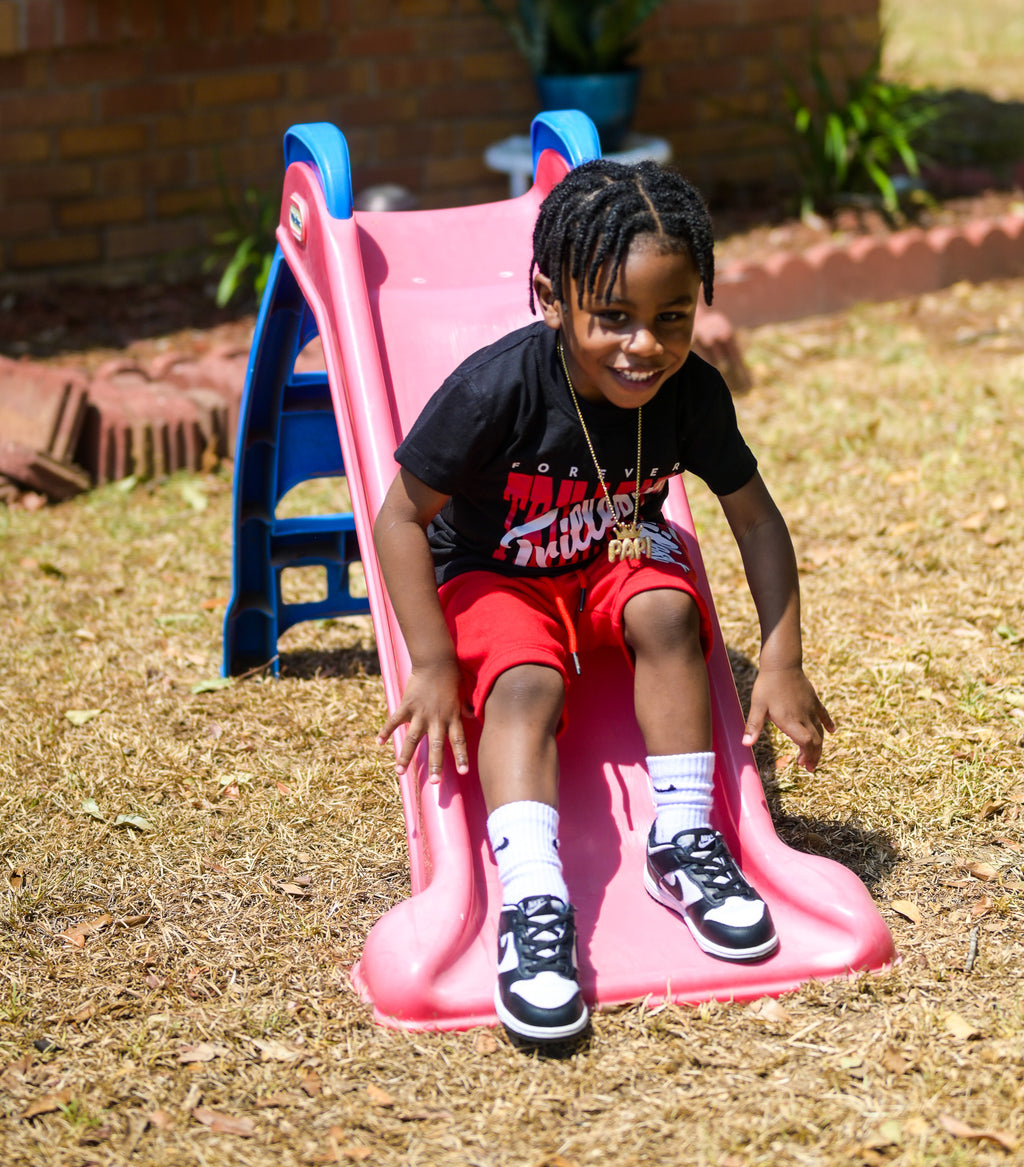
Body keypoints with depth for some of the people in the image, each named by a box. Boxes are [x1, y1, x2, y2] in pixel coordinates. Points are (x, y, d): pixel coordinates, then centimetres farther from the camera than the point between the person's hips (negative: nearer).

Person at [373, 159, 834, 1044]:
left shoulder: (693, 393, -20)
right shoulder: (496, 389, -31)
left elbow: (756, 517, -7)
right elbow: (402, 516, -22)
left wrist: (782, 663, -12)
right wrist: (434, 666, -24)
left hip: (615, 558, 3)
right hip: (494, 576, -3)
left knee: (667, 611, -28)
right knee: (526, 683, -31)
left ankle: (684, 843, -18)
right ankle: (532, 904, -40)